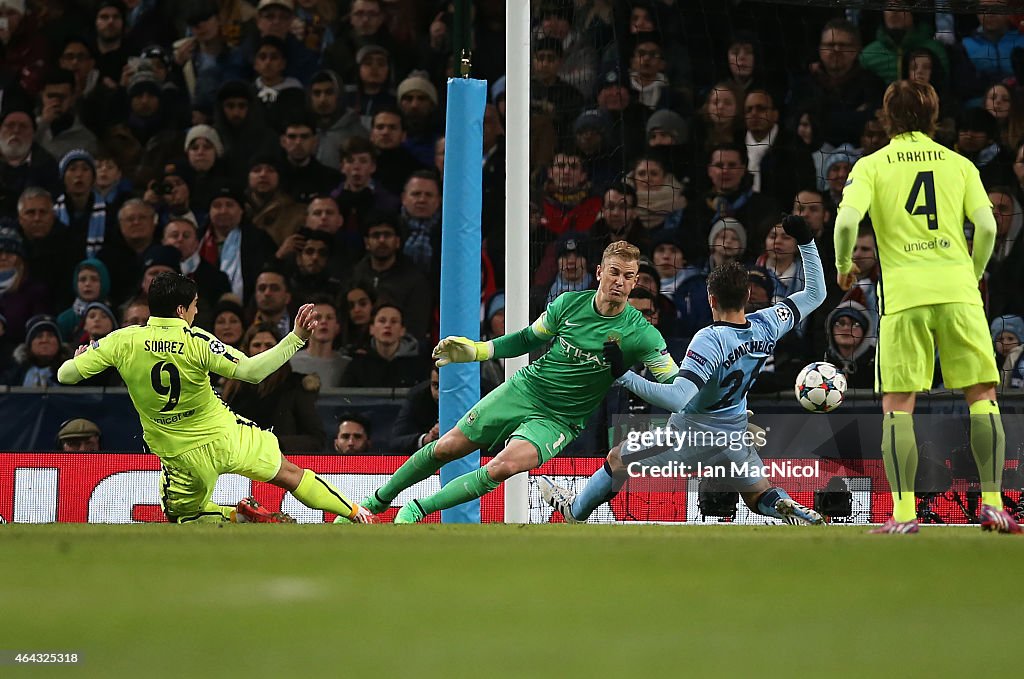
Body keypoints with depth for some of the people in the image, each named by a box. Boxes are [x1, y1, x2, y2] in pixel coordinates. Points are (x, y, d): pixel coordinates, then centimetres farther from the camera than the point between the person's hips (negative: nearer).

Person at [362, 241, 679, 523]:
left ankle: (417, 510, -15)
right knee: (446, 448, 2)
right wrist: (475, 350, 2)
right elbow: (528, 339, 10)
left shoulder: (640, 334, -15)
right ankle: (377, 500, 25)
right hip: (523, 390, 3)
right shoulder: (569, 303, -6)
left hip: (558, 420, -3)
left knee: (504, 467, -28)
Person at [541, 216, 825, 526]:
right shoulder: (766, 326, -14)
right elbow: (815, 294, 1)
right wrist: (806, 241, 1)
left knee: (617, 460, 18)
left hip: (690, 433, -5)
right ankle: (790, 509, -19)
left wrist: (623, 375, -40)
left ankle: (576, 510, 38)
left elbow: (676, 399, -41)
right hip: (734, 433, 5)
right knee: (760, 498, 16)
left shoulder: (710, 340, -33)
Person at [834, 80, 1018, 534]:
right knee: (982, 395, 8)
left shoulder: (872, 165, 6)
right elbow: (987, 227, 1)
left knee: (897, 405, 2)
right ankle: (992, 504, 2)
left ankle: (903, 513, -5)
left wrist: (844, 266, 10)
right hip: (958, 291, 1)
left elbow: (847, 221, -8)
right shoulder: (958, 164, 11)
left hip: (903, 294, -1)